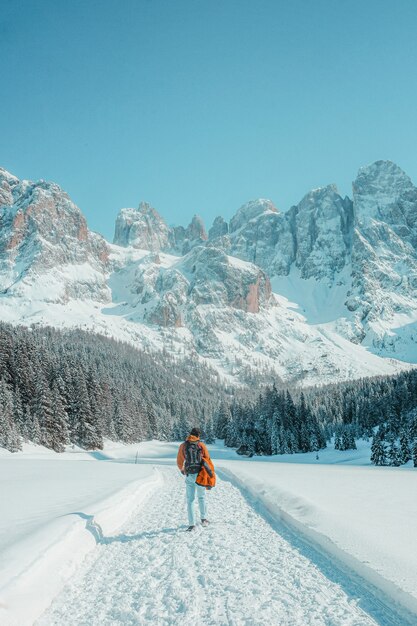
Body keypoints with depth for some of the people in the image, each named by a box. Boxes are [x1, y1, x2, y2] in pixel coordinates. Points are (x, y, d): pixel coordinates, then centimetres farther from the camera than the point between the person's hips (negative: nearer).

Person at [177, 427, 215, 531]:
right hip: (201, 475, 0)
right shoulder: (201, 445, 0)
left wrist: (181, 469, 29)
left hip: (189, 476, 0)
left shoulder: (183, 446, 1)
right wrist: (211, 475, 8)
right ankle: (204, 519, 20)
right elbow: (208, 460, -1)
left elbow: (179, 462, 7)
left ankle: (192, 524, 3)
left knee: (190, 500, 7)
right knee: (202, 497, 21)